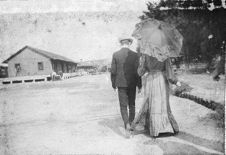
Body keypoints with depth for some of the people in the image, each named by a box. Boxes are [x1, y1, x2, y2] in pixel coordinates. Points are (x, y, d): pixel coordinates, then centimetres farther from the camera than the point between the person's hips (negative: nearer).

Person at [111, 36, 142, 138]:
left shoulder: (115, 55, -4)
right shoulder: (135, 55, -4)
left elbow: (113, 71, -4)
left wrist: (113, 84, 8)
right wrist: (139, 86, 2)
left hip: (121, 84, -1)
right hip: (132, 84, 1)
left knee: (123, 106, 2)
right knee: (131, 105, 17)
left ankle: (127, 125, -18)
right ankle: (131, 125, 24)